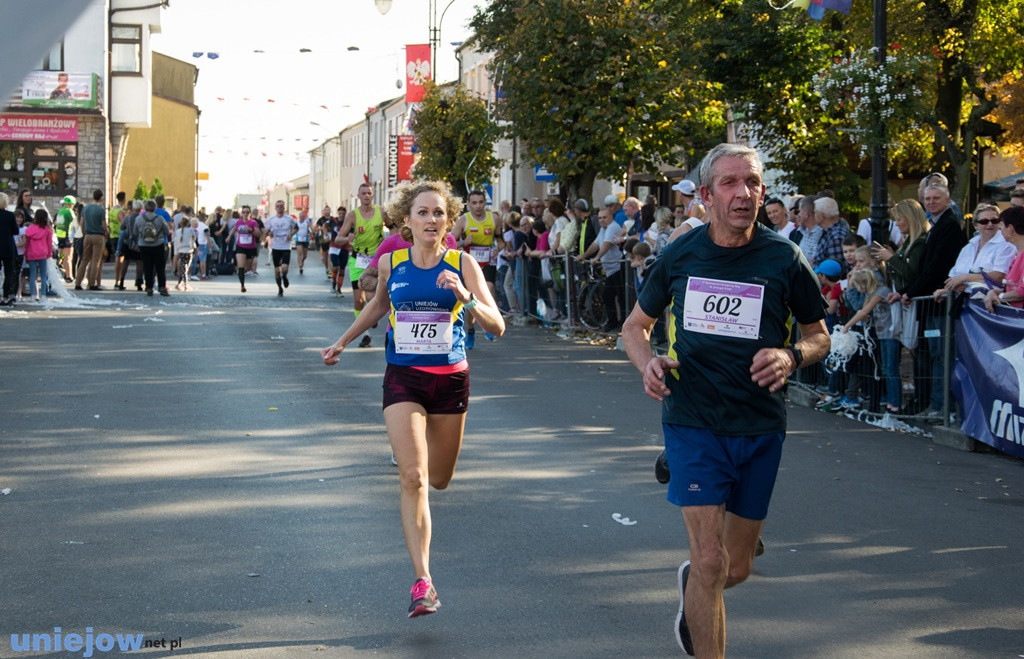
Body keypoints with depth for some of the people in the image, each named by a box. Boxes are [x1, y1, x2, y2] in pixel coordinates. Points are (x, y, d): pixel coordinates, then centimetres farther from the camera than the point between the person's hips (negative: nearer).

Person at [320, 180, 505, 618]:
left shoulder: (462, 264, -7)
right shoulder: (391, 263, -2)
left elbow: (497, 327, -14)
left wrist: (466, 297, -31)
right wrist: (342, 342, 25)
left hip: (451, 379, 1)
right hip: (403, 379, -1)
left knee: (439, 479, 15)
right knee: (412, 477, -16)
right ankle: (423, 582, -16)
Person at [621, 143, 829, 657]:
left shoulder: (784, 258, -4)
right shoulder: (679, 256, -1)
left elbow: (819, 335, 8)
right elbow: (635, 326, 13)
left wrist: (792, 356, -15)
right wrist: (648, 363, -9)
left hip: (760, 428, 1)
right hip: (693, 422, -1)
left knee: (737, 568, 13)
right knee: (710, 560, -13)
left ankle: (691, 585, 47)